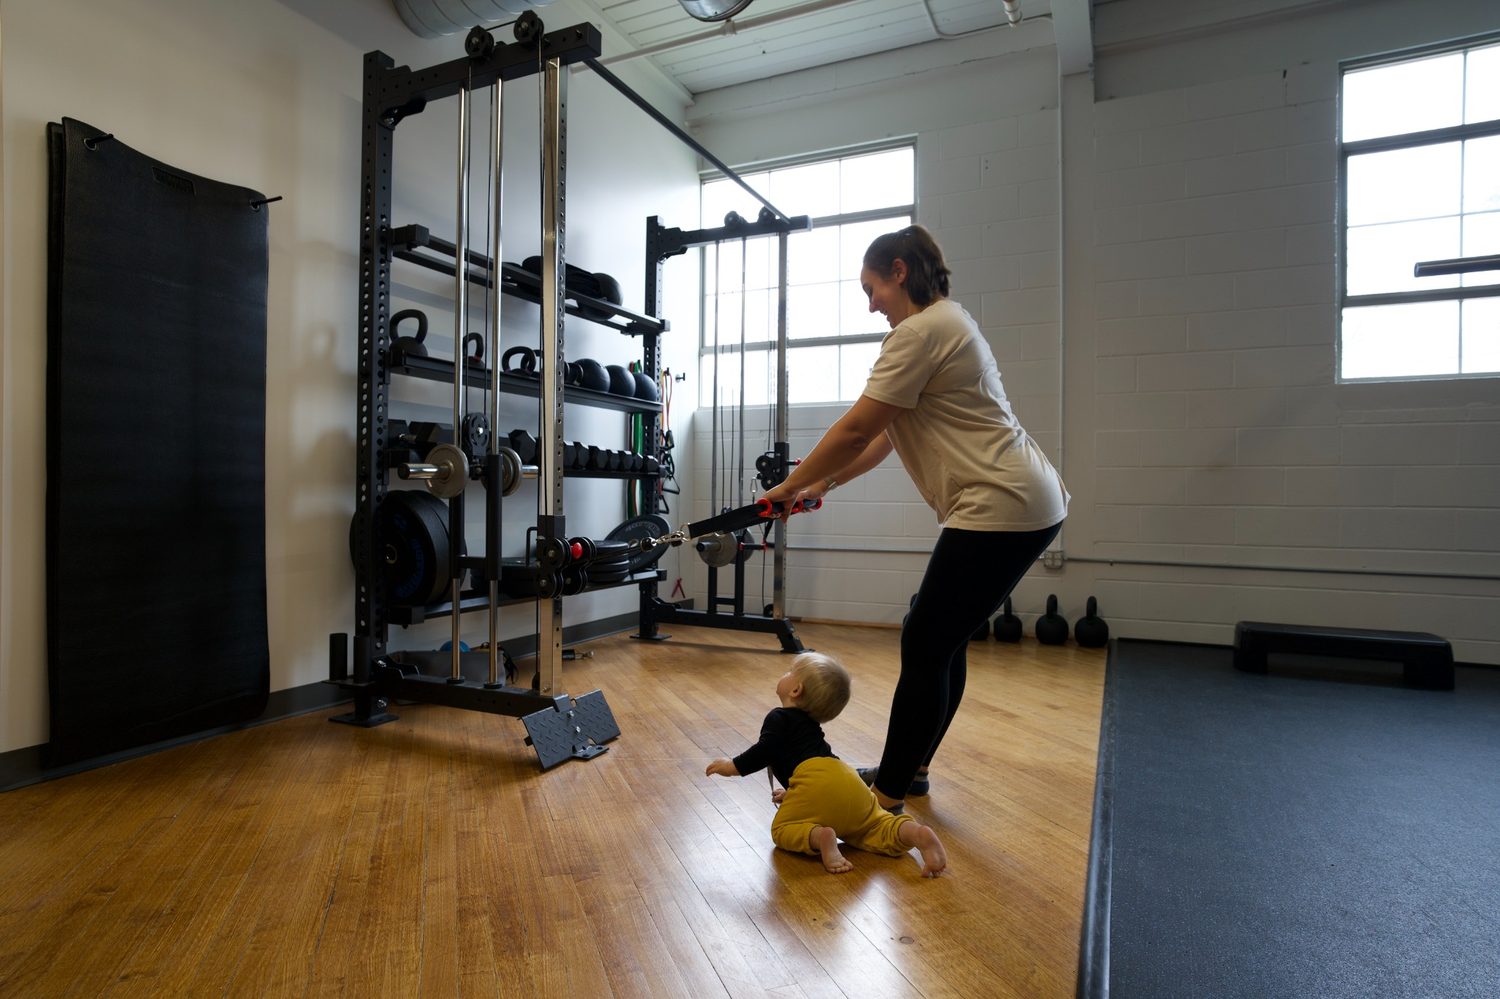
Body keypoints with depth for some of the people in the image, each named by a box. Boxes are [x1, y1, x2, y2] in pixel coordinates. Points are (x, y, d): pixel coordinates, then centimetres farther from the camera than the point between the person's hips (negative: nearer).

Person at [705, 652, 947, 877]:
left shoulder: (778, 718, 7)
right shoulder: (809, 723, 32)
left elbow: (764, 752, -7)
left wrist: (733, 767, 6)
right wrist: (792, 792, 57)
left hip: (818, 784, -7)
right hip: (850, 783, 8)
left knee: (781, 829, 7)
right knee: (877, 828, 16)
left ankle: (820, 837, -24)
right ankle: (917, 832, -14)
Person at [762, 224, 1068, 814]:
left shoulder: (920, 330, -13)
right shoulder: (946, 323, 20)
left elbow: (856, 430, -15)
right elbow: (887, 436, 20)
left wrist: (789, 487, -2)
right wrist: (824, 484, 16)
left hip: (1001, 509, -10)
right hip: (1028, 504, 10)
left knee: (925, 647, -3)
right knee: (942, 640, 15)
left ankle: (890, 794, 9)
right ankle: (909, 769, 29)